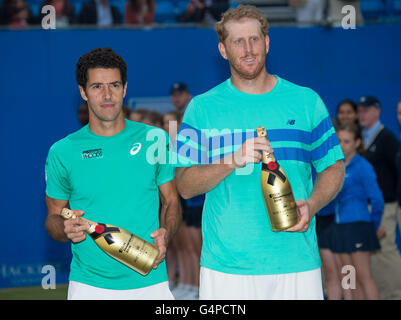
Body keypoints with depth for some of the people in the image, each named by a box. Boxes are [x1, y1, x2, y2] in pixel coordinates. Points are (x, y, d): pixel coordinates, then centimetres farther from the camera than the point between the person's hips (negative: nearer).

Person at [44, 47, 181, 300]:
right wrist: (65, 229, -15)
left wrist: (165, 234, -11)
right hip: (89, 286, 0)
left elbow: (171, 202, 9)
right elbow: (54, 216, 8)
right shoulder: (62, 152, 0)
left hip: (149, 282, 0)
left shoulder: (155, 139, 2)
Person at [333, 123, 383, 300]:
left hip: (358, 225, -7)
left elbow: (377, 200, -10)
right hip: (341, 225, 7)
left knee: (363, 275, -7)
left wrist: (373, 227, -1)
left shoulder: (363, 167, -9)